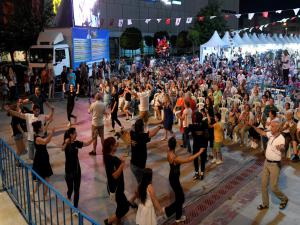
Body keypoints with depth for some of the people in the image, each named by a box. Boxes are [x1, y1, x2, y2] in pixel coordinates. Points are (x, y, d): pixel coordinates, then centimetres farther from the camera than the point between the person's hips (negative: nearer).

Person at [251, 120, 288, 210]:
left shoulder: (281, 138, -25)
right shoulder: (270, 134, -3)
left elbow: (283, 149, -44)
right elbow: (261, 132, 16)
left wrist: (281, 148, -67)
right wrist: (253, 126, 8)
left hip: (275, 165, -7)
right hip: (267, 162, 7)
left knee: (273, 187, 0)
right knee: (263, 184, 11)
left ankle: (284, 199, 30)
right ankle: (265, 204, 27)